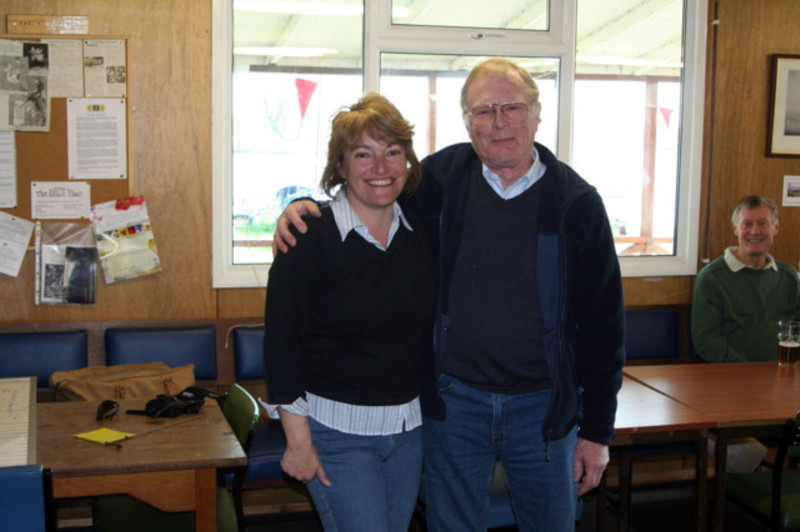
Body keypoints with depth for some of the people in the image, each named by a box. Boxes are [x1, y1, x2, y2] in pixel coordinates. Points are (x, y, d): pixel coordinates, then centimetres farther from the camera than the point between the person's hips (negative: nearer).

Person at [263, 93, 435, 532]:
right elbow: (281, 343, -13)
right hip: (337, 429, -6)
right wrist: (298, 440, -14)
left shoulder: (421, 234, 2)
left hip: (409, 425, 6)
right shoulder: (309, 239, -14)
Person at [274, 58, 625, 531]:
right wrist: (305, 207, -8)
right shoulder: (442, 177, -4)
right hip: (453, 400, 1)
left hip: (543, 407, 0)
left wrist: (597, 430, -2)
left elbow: (603, 324, -2)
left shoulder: (576, 202, -6)